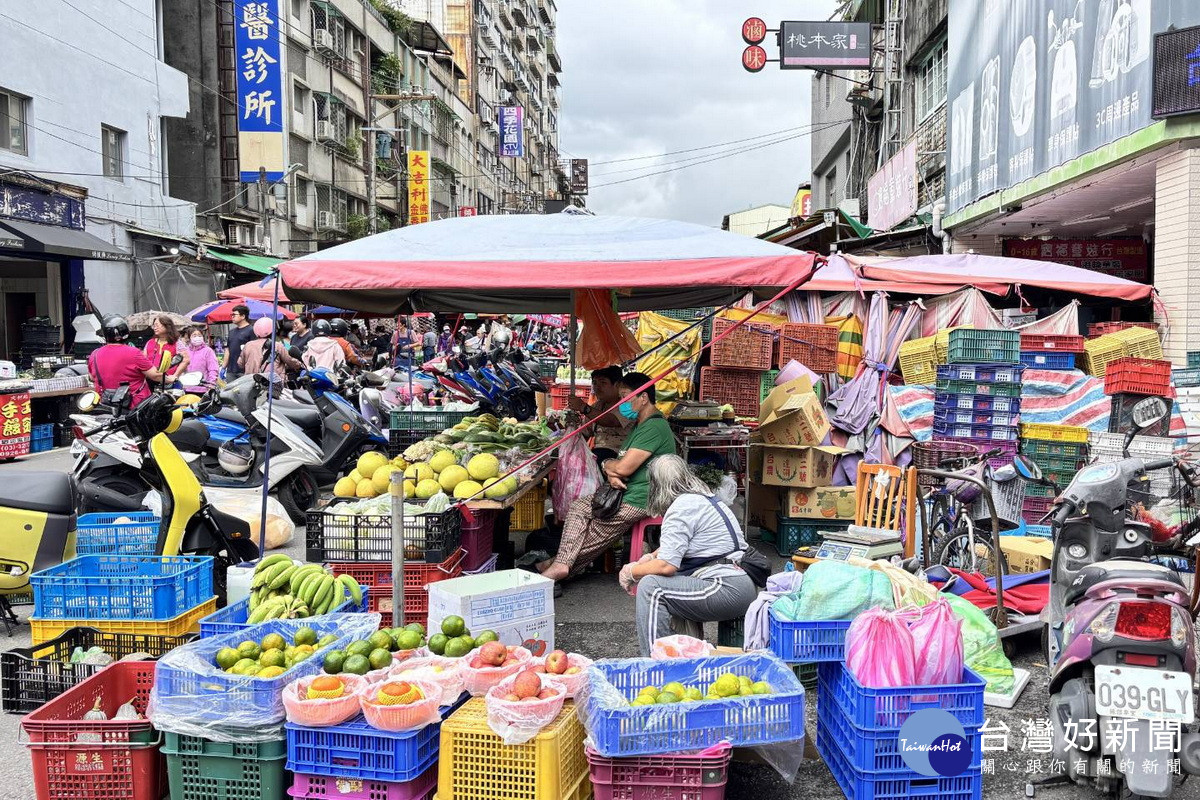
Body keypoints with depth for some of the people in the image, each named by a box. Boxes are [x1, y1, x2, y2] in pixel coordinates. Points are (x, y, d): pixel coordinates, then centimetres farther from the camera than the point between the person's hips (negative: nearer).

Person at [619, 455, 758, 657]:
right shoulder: (705, 498, 19)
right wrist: (651, 557, 26)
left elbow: (666, 565, -17)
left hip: (731, 591, -11)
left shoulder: (681, 507, -11)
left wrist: (631, 572, -1)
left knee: (651, 587, -13)